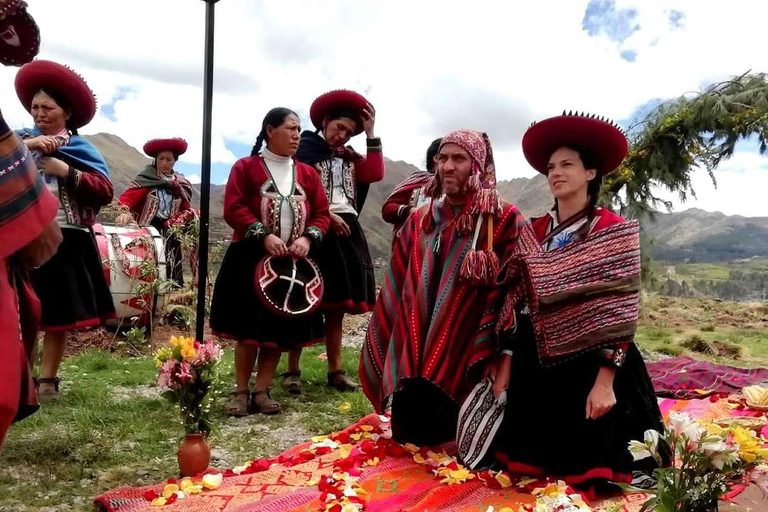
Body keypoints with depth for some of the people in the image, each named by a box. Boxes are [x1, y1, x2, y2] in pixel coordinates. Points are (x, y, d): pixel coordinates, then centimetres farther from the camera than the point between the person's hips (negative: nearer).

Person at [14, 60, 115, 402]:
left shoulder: (81, 149, 8)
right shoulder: (20, 139, 13)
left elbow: (105, 191, -5)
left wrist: (66, 171, -11)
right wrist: (25, 146, -13)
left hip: (65, 240, -1)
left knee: (60, 312, 2)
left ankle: (48, 379, 13)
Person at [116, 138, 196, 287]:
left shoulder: (182, 185, 13)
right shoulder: (146, 178, -1)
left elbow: (186, 210, 14)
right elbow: (129, 195, -15)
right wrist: (124, 211, -34)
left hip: (170, 234, 4)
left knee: (171, 274, 7)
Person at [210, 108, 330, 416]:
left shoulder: (307, 173, 12)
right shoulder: (245, 167, 1)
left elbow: (322, 214, 8)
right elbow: (234, 209, -8)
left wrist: (308, 238, -11)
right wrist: (264, 235, -20)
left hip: (294, 262, 4)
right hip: (251, 259, -4)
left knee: (281, 330, 5)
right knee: (249, 328, 0)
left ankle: (262, 392, 17)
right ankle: (241, 392, 14)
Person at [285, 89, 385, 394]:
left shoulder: (350, 157, 20)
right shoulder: (304, 148, 2)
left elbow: (375, 175, 4)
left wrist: (371, 134, 5)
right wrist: (326, 215, -14)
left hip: (347, 231, 6)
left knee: (337, 303, 8)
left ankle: (335, 371, 15)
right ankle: (292, 371, 4)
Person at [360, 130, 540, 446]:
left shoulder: (505, 222, -5)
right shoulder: (420, 221, 9)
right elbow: (396, 293, 11)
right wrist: (397, 364, 9)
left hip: (464, 367, -4)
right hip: (413, 362, 4)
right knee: (412, 443, 13)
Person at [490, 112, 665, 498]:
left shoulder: (611, 229, -9)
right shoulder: (535, 231, 6)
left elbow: (620, 308, -13)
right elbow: (514, 299, 6)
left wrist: (605, 381, -19)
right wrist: (505, 365, 2)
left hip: (588, 361, -4)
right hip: (534, 362, 5)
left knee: (584, 465, 7)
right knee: (536, 457, 15)